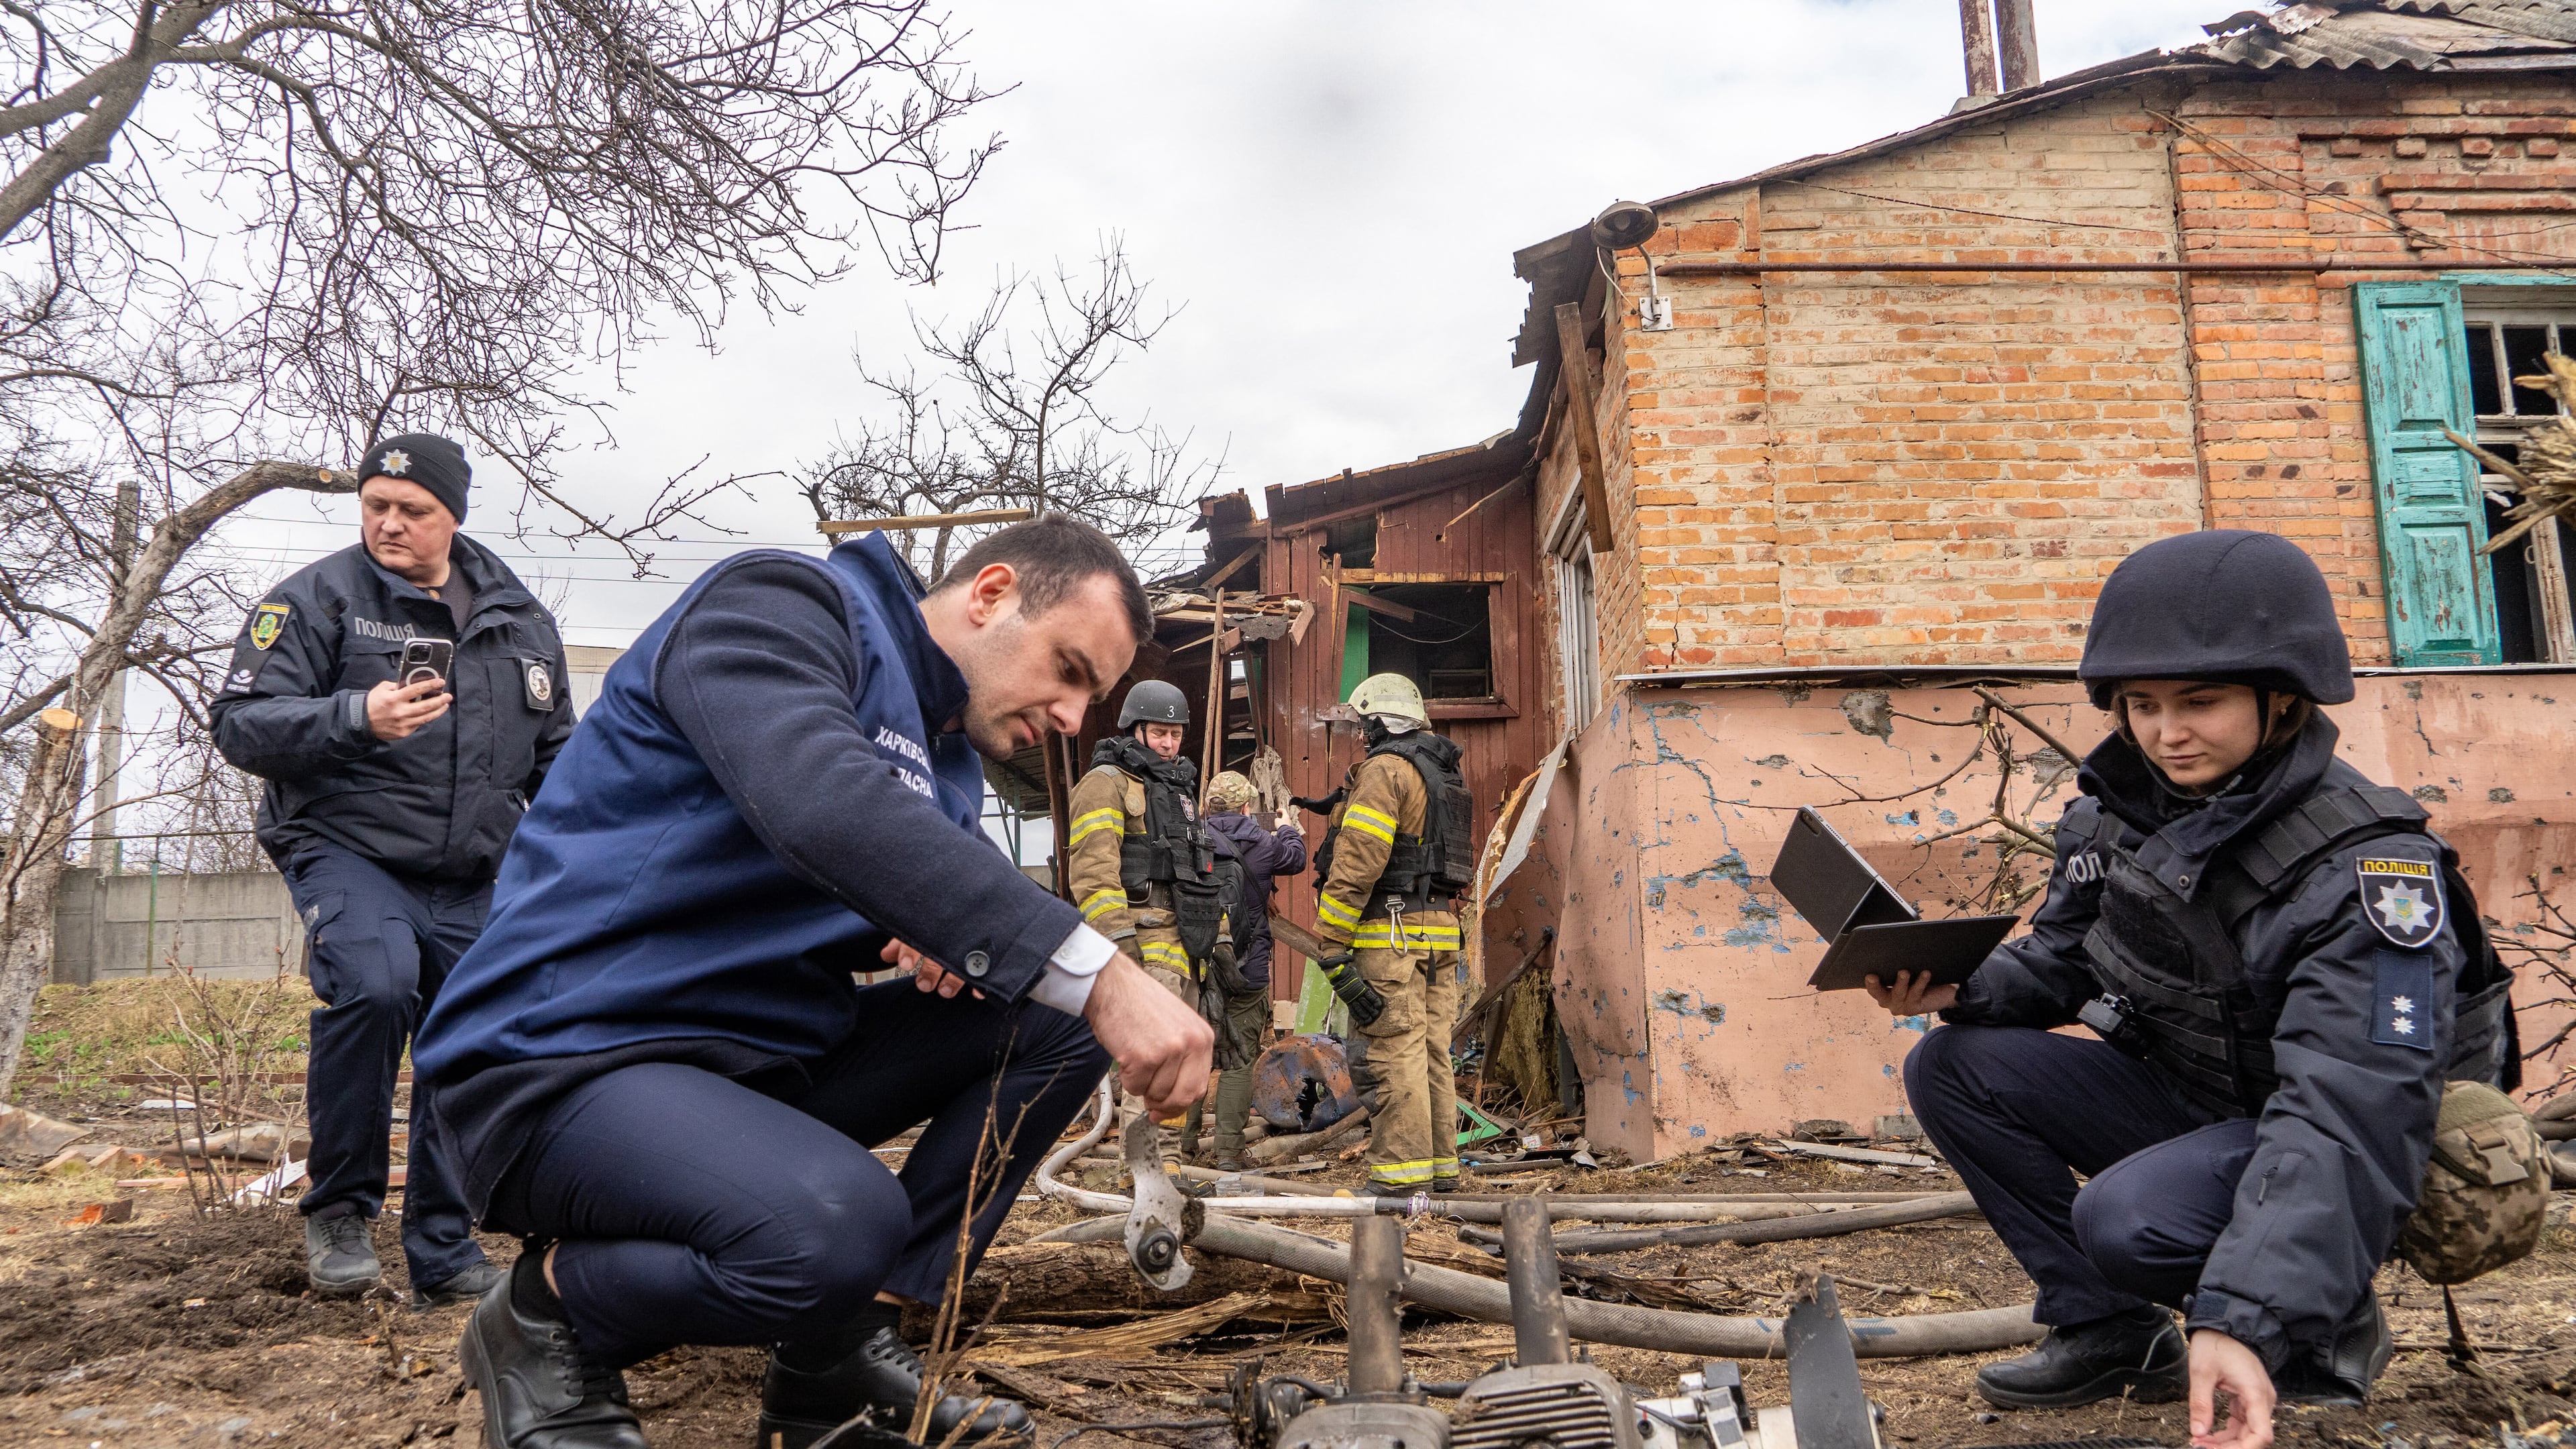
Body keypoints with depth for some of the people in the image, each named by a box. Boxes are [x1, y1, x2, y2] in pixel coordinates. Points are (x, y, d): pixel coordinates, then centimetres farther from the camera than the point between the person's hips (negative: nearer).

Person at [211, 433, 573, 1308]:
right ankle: (340, 1209, -10)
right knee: (375, 984, -31)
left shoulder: (522, 620, 11)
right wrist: (357, 716, -25)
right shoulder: (320, 597, -2)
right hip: (349, 853, -5)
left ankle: (444, 1259, 21)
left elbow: (555, 757, 21)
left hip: (473, 884, 5)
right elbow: (241, 724, -10)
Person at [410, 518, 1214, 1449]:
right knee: (836, 1222, -35)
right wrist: (1095, 974, -37)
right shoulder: (783, 604, -12)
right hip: (567, 1059, -8)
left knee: (1058, 1013, -1)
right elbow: (820, 802, -31)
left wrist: (945, 936, -6)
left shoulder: (949, 768, 14)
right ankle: (545, 1321, -4)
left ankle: (845, 1352, -3)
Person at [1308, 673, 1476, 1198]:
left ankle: (1401, 1173, -7)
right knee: (1431, 1051, 11)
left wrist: (1329, 942, -16)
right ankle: (1440, 1166, 15)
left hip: (1390, 935, -9)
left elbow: (1357, 863, -16)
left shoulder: (1385, 769, -8)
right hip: (1440, 930, 9)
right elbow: (1461, 867, 22)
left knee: (1391, 1052, -8)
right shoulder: (1444, 774, 21)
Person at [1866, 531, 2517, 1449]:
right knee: (1953, 1066, -9)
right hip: (2188, 1100, 7)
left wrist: (2245, 1320, -45)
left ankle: (2325, 1325, 0)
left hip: (2354, 1160, -7)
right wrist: (1957, 986, -20)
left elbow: (2345, 1115, -35)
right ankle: (2107, 1330, 1)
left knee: (2131, 1219, -34)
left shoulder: (2368, 866, -26)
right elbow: (2057, 962, 6)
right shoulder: (2117, 811, -6)